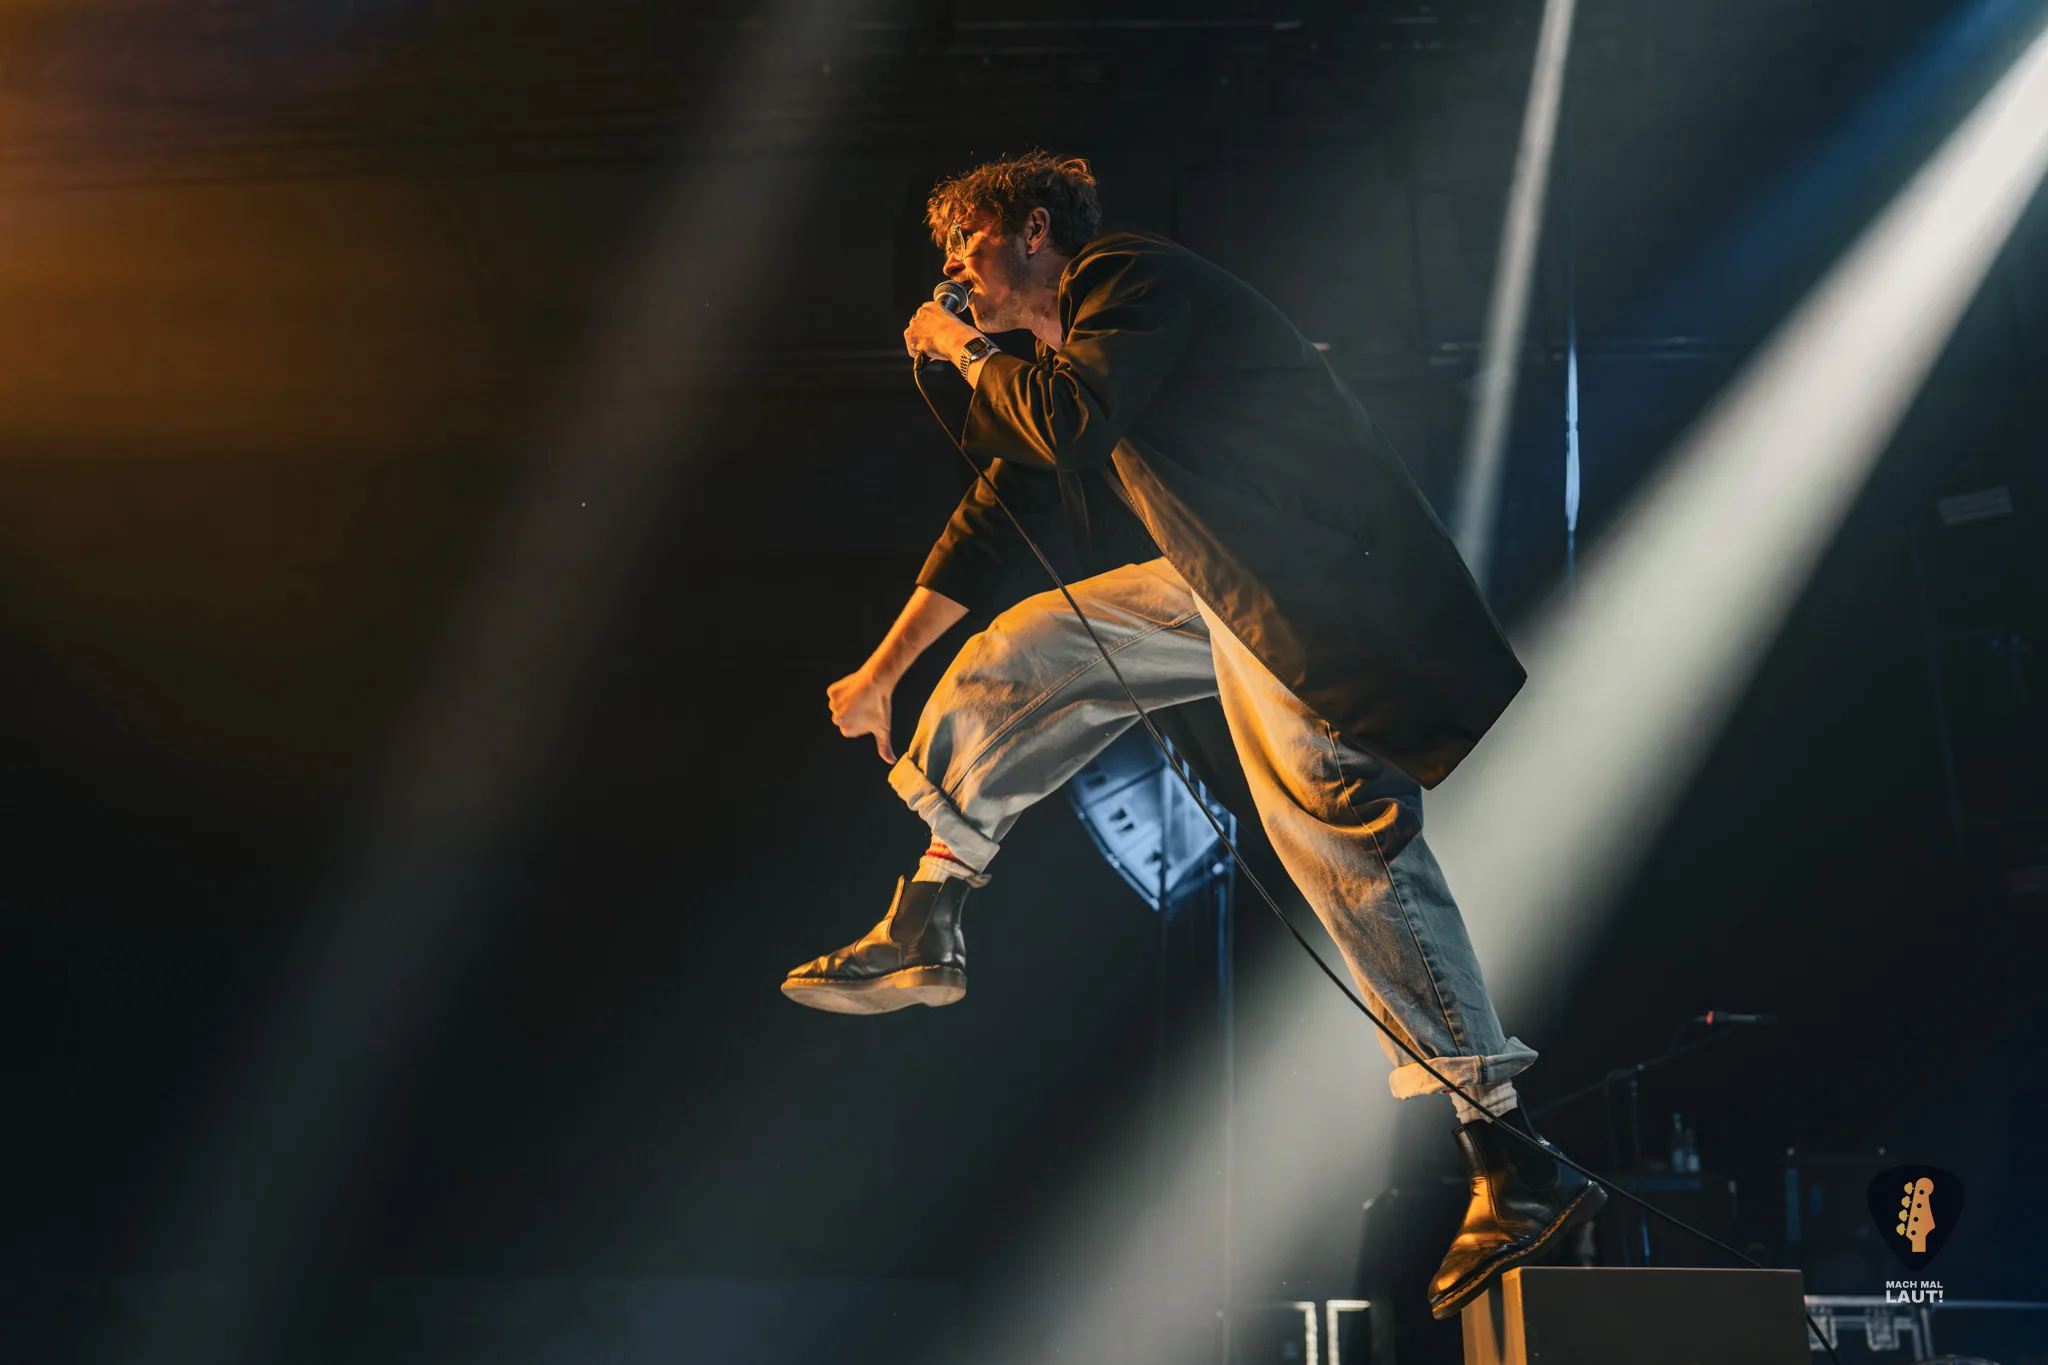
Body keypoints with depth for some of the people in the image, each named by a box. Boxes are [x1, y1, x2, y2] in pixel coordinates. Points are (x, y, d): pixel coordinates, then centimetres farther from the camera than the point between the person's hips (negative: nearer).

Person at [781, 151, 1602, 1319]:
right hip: (1224, 584, 10)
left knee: (1348, 830, -16)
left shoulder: (1127, 275, -7)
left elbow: (1069, 419, -26)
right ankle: (923, 932, 20)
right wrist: (884, 670, 29)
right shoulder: (1051, 359, 21)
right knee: (1020, 657, 12)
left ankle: (1518, 1168, -14)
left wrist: (969, 352, -5)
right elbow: (997, 518, 27)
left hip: (1319, 581, -9)